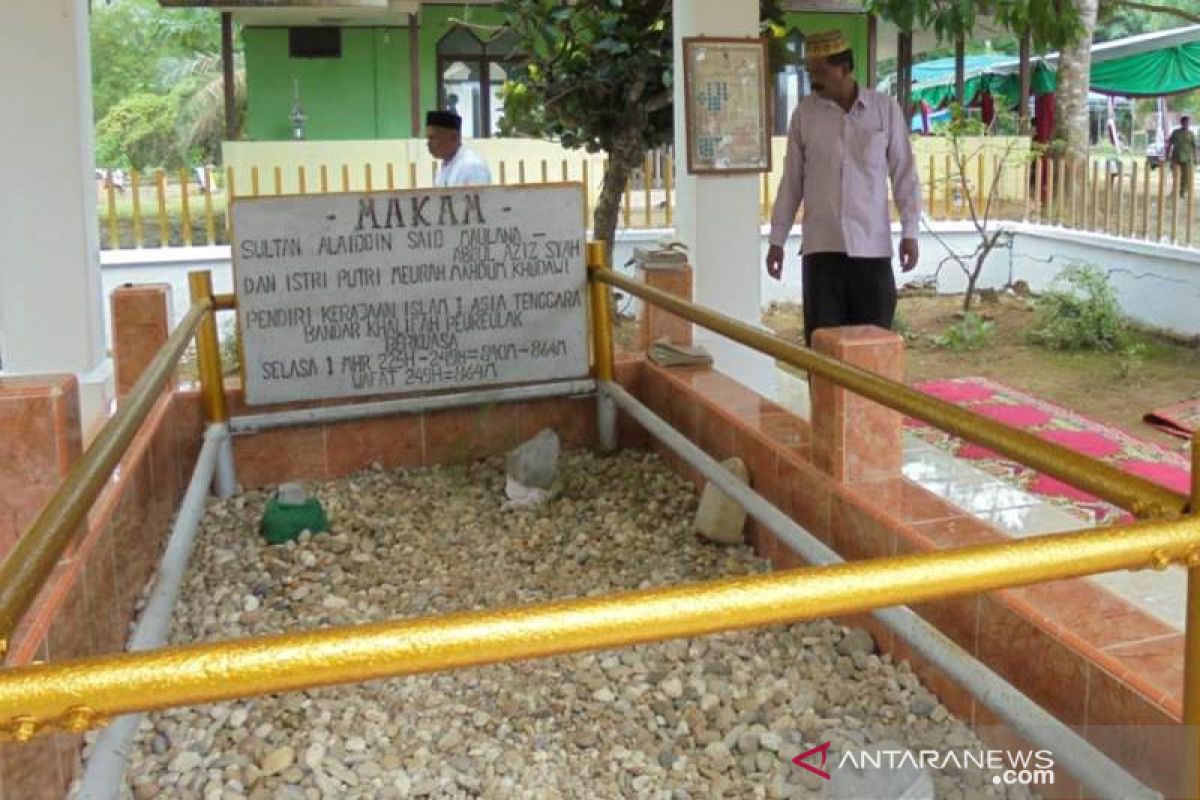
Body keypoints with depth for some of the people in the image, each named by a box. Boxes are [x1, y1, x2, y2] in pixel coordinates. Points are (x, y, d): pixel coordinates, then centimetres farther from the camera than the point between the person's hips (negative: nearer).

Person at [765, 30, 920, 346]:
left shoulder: (886, 109, 1)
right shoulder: (805, 113, 4)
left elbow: (904, 174, 4)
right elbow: (791, 180, 8)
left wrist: (909, 231, -2)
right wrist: (777, 239, 7)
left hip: (872, 245, -1)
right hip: (820, 246, 1)